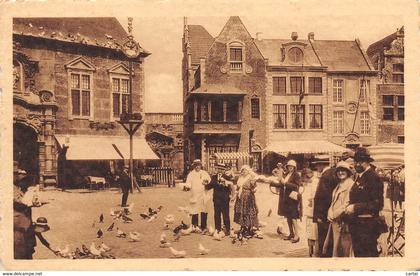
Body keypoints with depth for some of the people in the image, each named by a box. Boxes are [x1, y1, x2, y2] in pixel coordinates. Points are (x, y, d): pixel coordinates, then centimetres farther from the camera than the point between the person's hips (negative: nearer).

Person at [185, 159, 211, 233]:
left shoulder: (205, 173, 14)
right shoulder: (191, 174, 7)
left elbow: (210, 183, 12)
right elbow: (188, 183, -1)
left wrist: (207, 183, -9)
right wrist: (187, 186, -23)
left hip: (204, 196, 2)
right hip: (194, 196, -2)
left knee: (204, 212, 5)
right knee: (194, 213, -6)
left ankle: (203, 227, 15)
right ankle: (195, 226, 4)